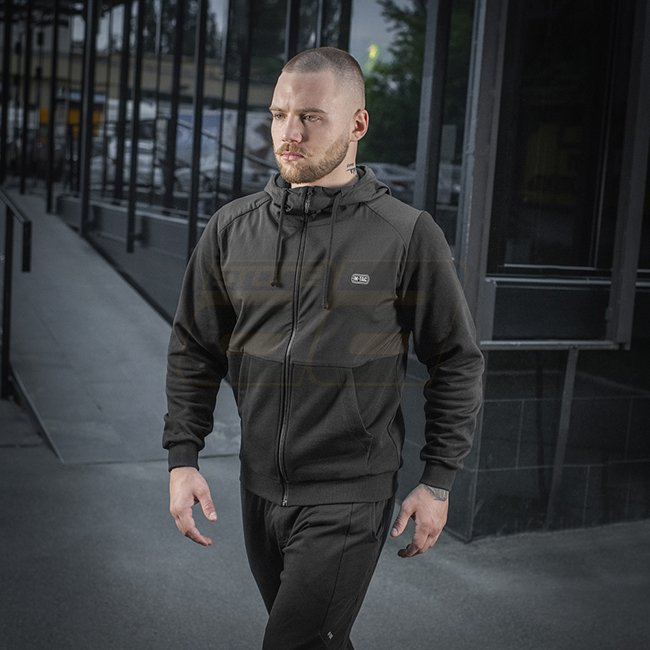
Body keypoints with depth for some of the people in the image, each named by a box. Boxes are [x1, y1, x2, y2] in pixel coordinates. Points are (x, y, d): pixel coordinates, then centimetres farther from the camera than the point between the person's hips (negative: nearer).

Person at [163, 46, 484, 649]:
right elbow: (193, 349, 8)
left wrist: (438, 481, -3)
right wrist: (182, 457, 1)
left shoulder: (407, 235, -10)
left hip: (350, 498, -4)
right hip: (259, 488, 5)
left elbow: (457, 361, -3)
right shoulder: (232, 227, 1)